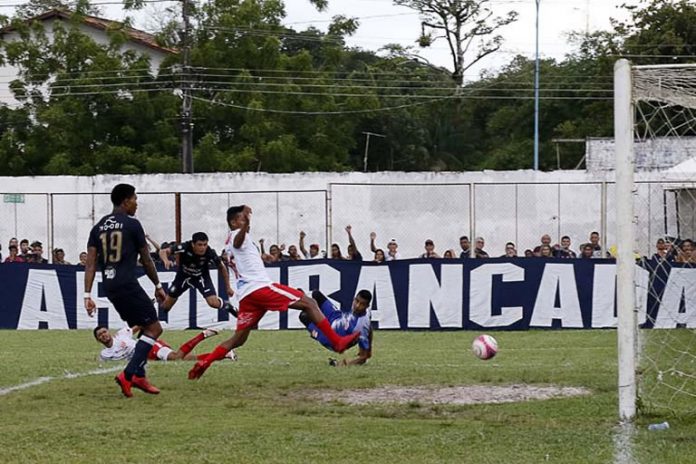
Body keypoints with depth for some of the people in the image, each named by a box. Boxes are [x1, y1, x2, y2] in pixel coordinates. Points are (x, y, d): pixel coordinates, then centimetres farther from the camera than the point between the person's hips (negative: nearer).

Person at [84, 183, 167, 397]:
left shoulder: (99, 227, 13)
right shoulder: (132, 224, -4)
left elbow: (90, 263, 6)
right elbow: (146, 261, 3)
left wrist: (87, 295, 4)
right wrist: (158, 286, 15)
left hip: (109, 286, 8)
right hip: (127, 284, -8)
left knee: (144, 327, 20)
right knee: (154, 329, -4)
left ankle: (139, 375, 14)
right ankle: (127, 374, -16)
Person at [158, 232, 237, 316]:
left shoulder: (210, 253, -31)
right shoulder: (184, 247, -34)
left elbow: (222, 268, -12)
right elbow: (163, 251, -33)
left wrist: (228, 287, -4)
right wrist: (166, 260, -56)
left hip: (201, 277, -1)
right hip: (183, 276, 1)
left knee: (214, 303, -19)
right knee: (167, 304, 6)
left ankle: (227, 306, 15)